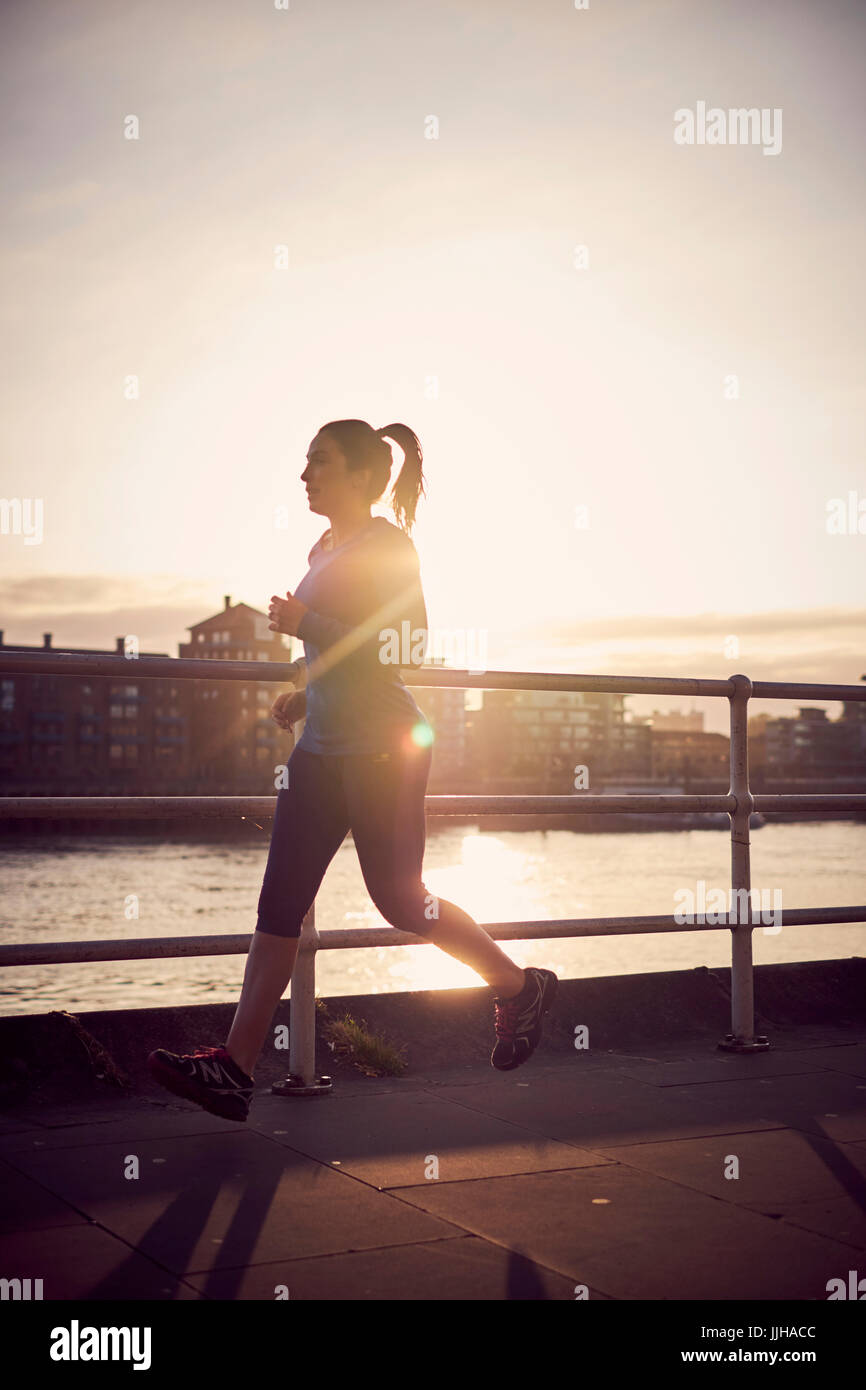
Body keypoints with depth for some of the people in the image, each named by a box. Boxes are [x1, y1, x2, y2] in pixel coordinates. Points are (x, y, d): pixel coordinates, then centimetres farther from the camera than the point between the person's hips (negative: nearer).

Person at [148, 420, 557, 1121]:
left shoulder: (389, 545, -9)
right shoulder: (325, 550, 16)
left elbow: (408, 647, -18)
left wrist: (307, 625, -19)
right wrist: (306, 691, 15)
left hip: (383, 747, -8)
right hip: (323, 748, 8)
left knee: (398, 897, -1)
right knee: (280, 903, 2)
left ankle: (521, 988, 21)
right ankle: (235, 1069, 2)